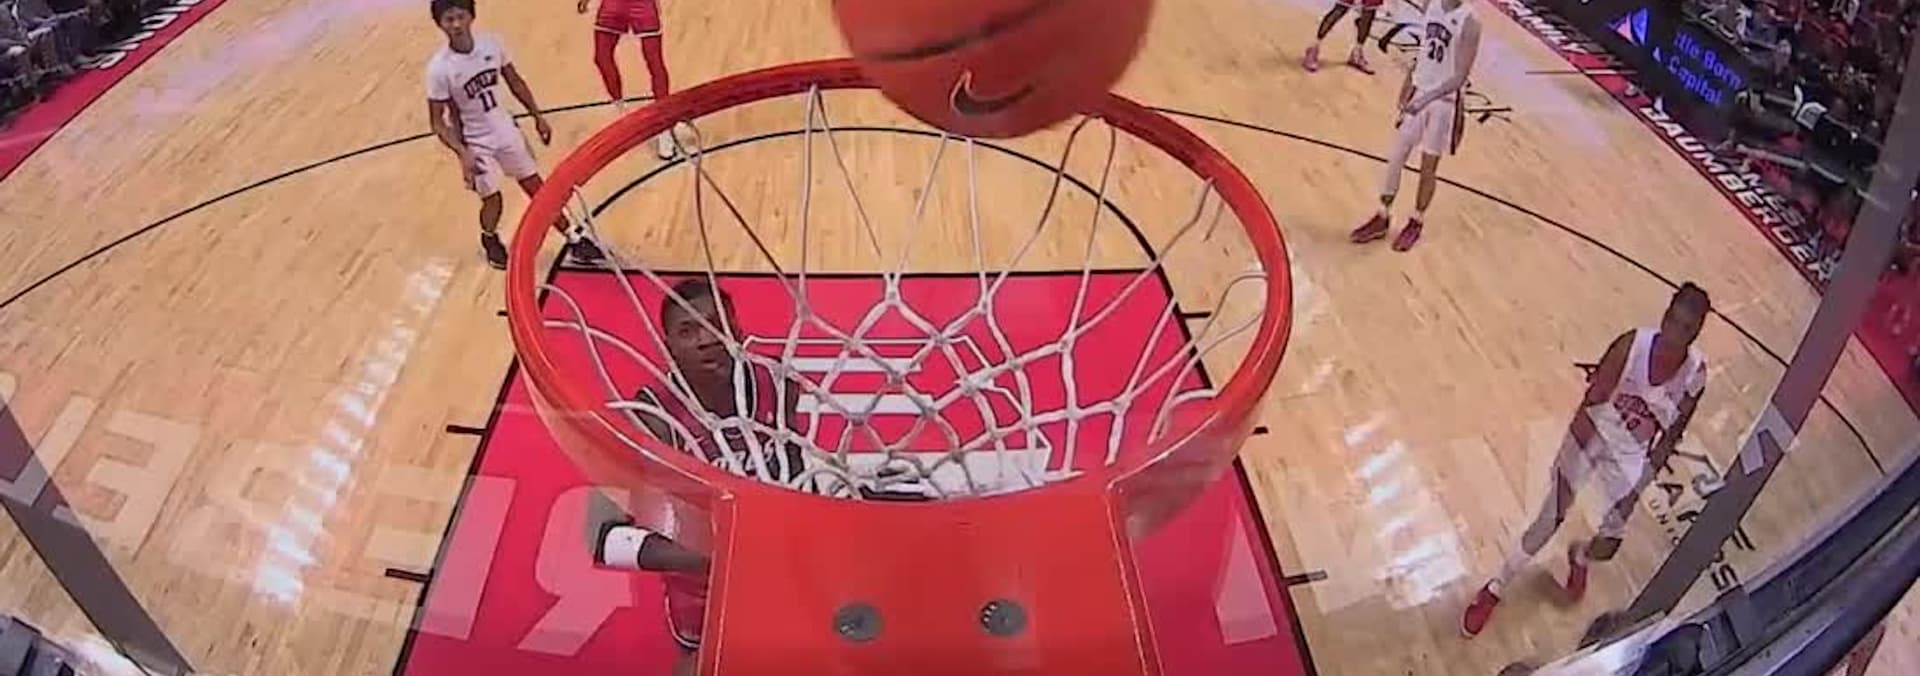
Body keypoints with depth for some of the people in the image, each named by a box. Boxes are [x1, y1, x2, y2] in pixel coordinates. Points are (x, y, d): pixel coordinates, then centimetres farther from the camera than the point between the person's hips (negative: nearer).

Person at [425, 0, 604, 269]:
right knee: (492, 200, 5)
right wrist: (462, 153, -28)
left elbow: (515, 82, 4)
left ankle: (574, 240, 25)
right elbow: (437, 121, -17)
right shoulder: (439, 68, -23)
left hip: (506, 131, 4)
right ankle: (490, 239, 39)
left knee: (537, 188, 13)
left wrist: (538, 116, 6)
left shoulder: (491, 44, -13)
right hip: (476, 144, -4)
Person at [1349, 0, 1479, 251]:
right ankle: (1382, 218, 21)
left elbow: (1460, 78, -22)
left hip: (1445, 102, -6)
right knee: (1395, 157, 8)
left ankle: (1416, 223, 24)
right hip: (1418, 91, 6)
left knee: (1428, 167, 6)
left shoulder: (1469, 23, -20)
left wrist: (1428, 98, -33)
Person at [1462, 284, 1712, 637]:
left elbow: (1673, 434, -2)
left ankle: (1580, 557, 47)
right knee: (1549, 521, 0)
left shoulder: (1695, 372, -16)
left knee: (1606, 547, 7)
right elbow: (1591, 403, -20)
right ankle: (1496, 588, 19)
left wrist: (1642, 483, -3)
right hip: (1592, 435, -2)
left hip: (1630, 456, 3)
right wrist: (1569, 463, -22)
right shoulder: (1632, 344, -24)